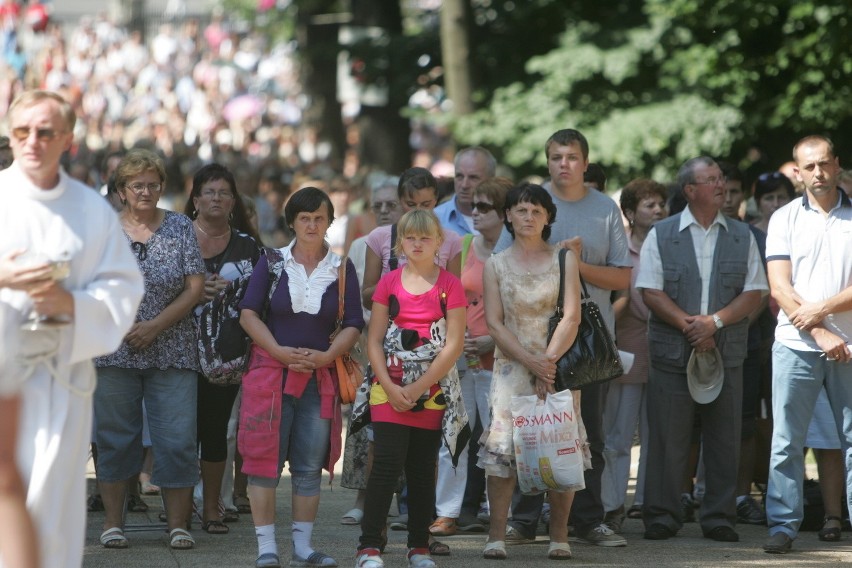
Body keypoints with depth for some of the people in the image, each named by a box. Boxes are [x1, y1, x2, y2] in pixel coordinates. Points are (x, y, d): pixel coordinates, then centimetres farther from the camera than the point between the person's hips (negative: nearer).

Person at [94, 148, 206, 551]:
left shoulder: (181, 228, 5)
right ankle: (113, 522, 10)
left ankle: (178, 525, 0)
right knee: (114, 437, 3)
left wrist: (155, 326, -10)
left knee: (177, 438, -5)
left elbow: (194, 288, 0)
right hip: (113, 352, 0)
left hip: (171, 352, 0)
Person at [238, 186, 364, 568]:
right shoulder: (272, 263, 5)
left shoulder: (342, 268, 8)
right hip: (271, 370, -2)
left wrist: (326, 355, -11)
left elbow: (353, 325, 5)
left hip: (320, 375, 2)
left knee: (310, 465, 3)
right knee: (266, 459, -6)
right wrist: (279, 351, -12)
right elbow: (248, 313, 1)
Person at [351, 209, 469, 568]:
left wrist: (417, 388, -11)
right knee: (387, 465, -10)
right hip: (389, 393, 0)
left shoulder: (450, 286, 0)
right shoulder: (389, 283, 4)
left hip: (433, 393, 0)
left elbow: (454, 345, -6)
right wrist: (390, 387, -10)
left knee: (423, 470, 7)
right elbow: (374, 341, 2)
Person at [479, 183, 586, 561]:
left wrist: (549, 362, -14)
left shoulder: (563, 260, 5)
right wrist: (530, 361, -12)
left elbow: (571, 317, -3)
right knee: (502, 445, -13)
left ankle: (559, 536, 2)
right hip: (511, 366, 0)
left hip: (558, 364, 0)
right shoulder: (496, 265, 8)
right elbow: (494, 323, 1)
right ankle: (496, 537, -12)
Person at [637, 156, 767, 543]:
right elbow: (650, 292, -2)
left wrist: (714, 321, -11)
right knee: (667, 439, -2)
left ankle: (719, 518, 10)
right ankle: (661, 517, 5)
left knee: (724, 441, 3)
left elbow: (754, 294, 4)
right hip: (672, 354, -2)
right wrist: (689, 325, -12)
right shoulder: (661, 235, 5)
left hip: (726, 354, 2)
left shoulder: (742, 236, 10)